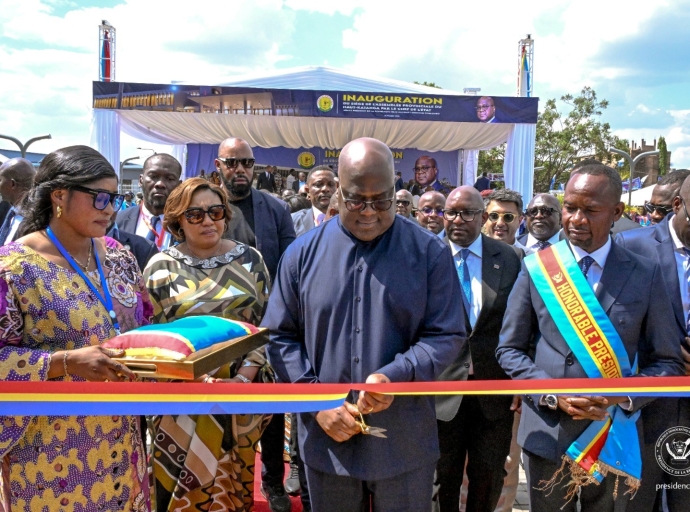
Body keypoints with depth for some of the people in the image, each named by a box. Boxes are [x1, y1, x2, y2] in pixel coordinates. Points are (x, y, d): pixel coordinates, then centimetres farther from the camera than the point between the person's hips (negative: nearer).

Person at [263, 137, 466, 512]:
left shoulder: (429, 253, -4)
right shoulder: (303, 253, 0)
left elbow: (446, 336, -5)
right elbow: (281, 337, 3)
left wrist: (392, 378, -21)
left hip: (404, 444, -1)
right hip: (326, 440, 1)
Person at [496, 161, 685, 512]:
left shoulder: (645, 274, -2)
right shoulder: (536, 268, -3)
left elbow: (666, 361, 2)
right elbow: (510, 349, 0)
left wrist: (626, 396, -15)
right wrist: (552, 394, -14)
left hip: (614, 438, 1)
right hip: (547, 434, 0)